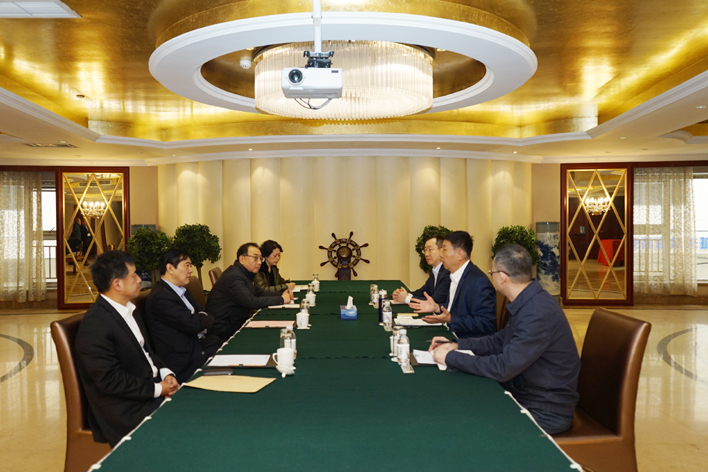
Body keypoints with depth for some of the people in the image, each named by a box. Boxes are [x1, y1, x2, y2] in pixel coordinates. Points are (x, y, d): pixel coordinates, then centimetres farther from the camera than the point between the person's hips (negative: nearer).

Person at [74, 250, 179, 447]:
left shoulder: (126, 310, 11)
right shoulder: (94, 326, -19)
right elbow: (110, 380, -20)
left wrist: (165, 373, 1)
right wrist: (157, 390, -16)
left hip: (152, 388, 9)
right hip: (127, 409, -9)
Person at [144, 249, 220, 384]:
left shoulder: (182, 290, 15)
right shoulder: (160, 298, -18)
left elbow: (208, 319, 16)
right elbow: (194, 324, -22)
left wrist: (201, 324, -7)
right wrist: (205, 319, 0)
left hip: (200, 345, 9)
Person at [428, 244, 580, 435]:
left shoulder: (538, 313, -29)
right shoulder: (528, 303, 3)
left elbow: (504, 368, -31)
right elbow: (500, 341, 16)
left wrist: (451, 358, -21)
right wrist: (457, 345, 5)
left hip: (545, 412, -8)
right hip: (525, 395, 8)